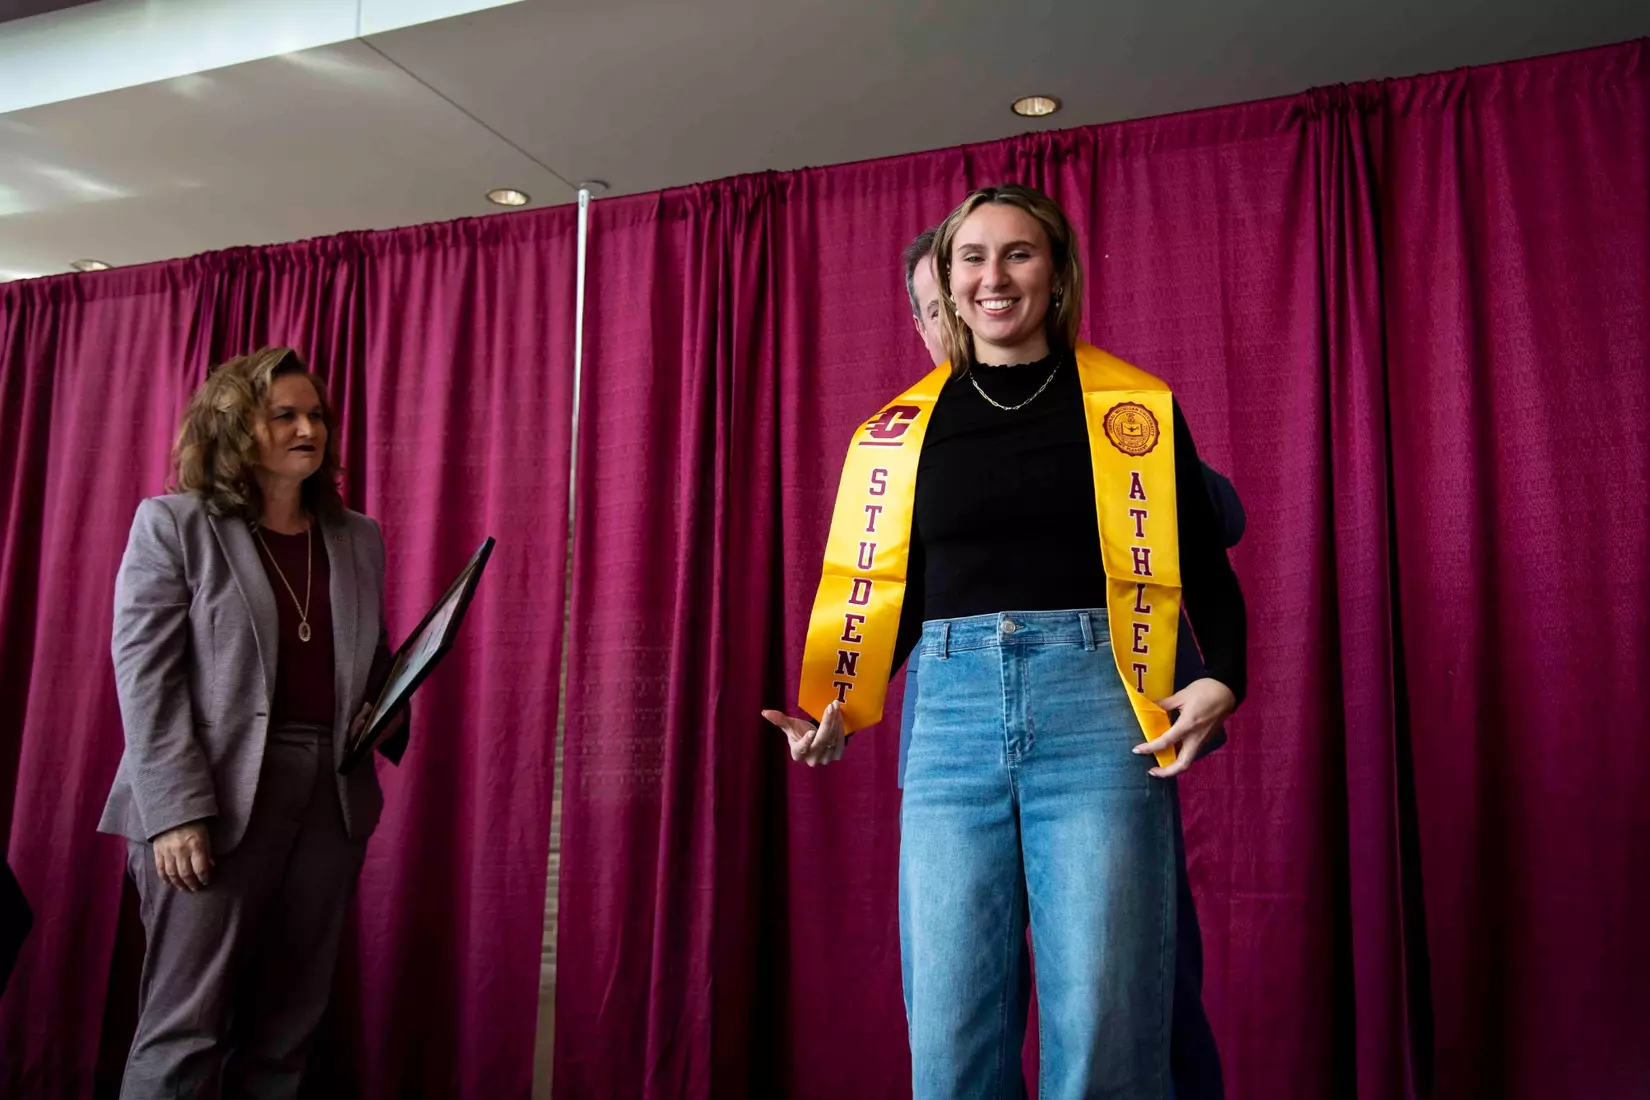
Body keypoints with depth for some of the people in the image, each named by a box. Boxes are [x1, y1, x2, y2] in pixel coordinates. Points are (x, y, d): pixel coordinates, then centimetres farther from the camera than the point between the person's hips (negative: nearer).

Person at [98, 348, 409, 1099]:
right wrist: (175, 811, -15)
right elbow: (144, 676, -6)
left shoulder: (359, 538, 14)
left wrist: (388, 712, -1)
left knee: (285, 1028, 8)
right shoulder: (173, 524, 2)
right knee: (185, 1028, -2)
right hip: (214, 801, -4)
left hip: (332, 798, 4)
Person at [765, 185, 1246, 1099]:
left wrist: (1222, 682, -10)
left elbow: (1202, 567, 7)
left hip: (1095, 713, -1)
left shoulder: (1134, 406, 7)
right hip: (951, 721, 2)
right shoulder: (904, 426, 12)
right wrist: (835, 708, 3)